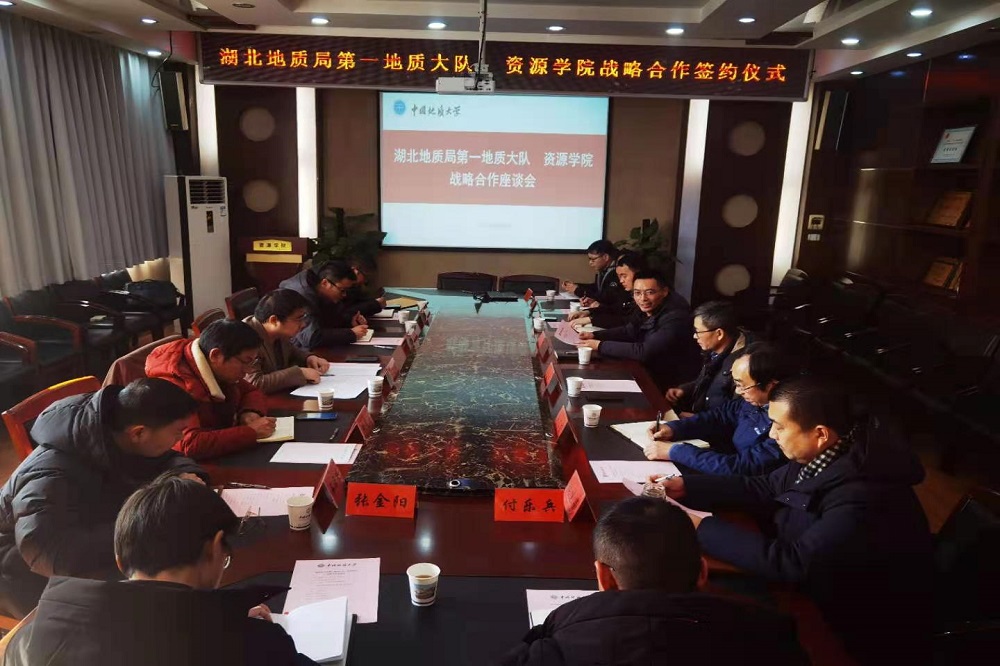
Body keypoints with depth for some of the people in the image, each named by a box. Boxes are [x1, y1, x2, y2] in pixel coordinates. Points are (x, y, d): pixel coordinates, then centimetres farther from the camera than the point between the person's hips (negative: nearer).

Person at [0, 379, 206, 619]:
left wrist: (186, 475, -17)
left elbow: (166, 459, 6)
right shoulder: (52, 477, -34)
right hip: (39, 583, -7)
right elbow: (52, 555, -46)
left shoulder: (120, 441, -11)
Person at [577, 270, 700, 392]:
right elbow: (628, 331, 13)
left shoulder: (675, 317, -27)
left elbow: (645, 352, -31)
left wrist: (600, 345, -25)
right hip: (651, 373, 7)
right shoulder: (650, 309, -1)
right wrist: (594, 335, -2)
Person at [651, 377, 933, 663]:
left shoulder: (861, 503, -34)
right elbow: (766, 487, 3)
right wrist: (686, 486, -3)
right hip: (820, 581, 7)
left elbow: (788, 562, -29)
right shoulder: (827, 455, -9)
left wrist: (702, 528, -22)